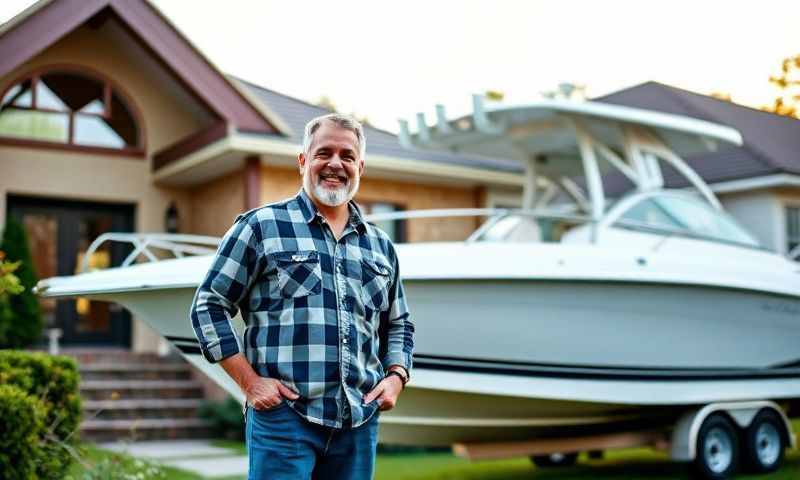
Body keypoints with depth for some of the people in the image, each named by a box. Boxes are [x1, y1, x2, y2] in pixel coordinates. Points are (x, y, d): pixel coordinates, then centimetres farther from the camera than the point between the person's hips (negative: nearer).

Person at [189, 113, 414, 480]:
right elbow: (209, 305, 0)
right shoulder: (261, 226, 1)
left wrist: (396, 376, 6)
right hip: (282, 417, -5)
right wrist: (250, 382, -7)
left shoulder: (381, 246, 16)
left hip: (360, 422, 5)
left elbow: (399, 325, 25)